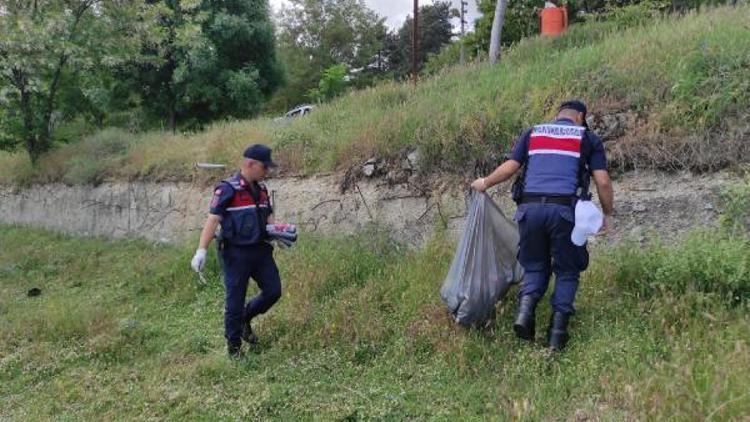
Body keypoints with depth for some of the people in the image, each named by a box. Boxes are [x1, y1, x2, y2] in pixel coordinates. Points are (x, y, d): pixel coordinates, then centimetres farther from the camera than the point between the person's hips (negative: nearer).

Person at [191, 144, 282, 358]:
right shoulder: (227, 189, -13)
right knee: (235, 300, 4)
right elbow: (213, 219, -19)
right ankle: (234, 344, 22)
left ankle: (245, 319, 33)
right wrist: (201, 250, -26)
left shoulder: (261, 188, 9)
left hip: (260, 250, 7)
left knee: (273, 291, 8)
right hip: (236, 253, -7)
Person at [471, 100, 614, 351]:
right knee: (567, 271, 14)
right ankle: (557, 332, 7)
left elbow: (509, 168, 12)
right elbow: (603, 182, 6)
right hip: (565, 210, -2)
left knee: (535, 266, 19)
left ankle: (526, 307, -7)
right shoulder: (588, 138, 15)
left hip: (530, 208, 2)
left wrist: (485, 183, 28)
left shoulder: (532, 133, 20)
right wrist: (607, 215, 18)